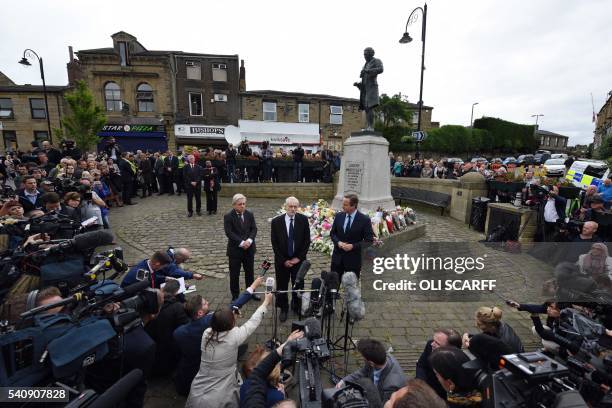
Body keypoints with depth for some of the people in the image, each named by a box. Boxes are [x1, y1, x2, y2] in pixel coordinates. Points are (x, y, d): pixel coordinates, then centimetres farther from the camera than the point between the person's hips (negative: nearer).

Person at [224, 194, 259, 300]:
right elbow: (229, 233, -16)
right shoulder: (228, 217, -9)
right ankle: (235, 295, 24)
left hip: (249, 248, 4)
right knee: (234, 274, 7)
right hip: (235, 249, -3)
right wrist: (241, 242, -23)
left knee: (250, 271, 16)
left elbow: (254, 229, 0)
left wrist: (249, 240, -17)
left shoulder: (250, 214, 3)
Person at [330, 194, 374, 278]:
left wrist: (353, 246, -19)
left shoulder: (365, 220, -11)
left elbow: (369, 240, -9)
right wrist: (338, 242, -10)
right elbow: (332, 233, 10)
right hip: (337, 257, 3)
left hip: (353, 259, -3)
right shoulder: (338, 216, 1)